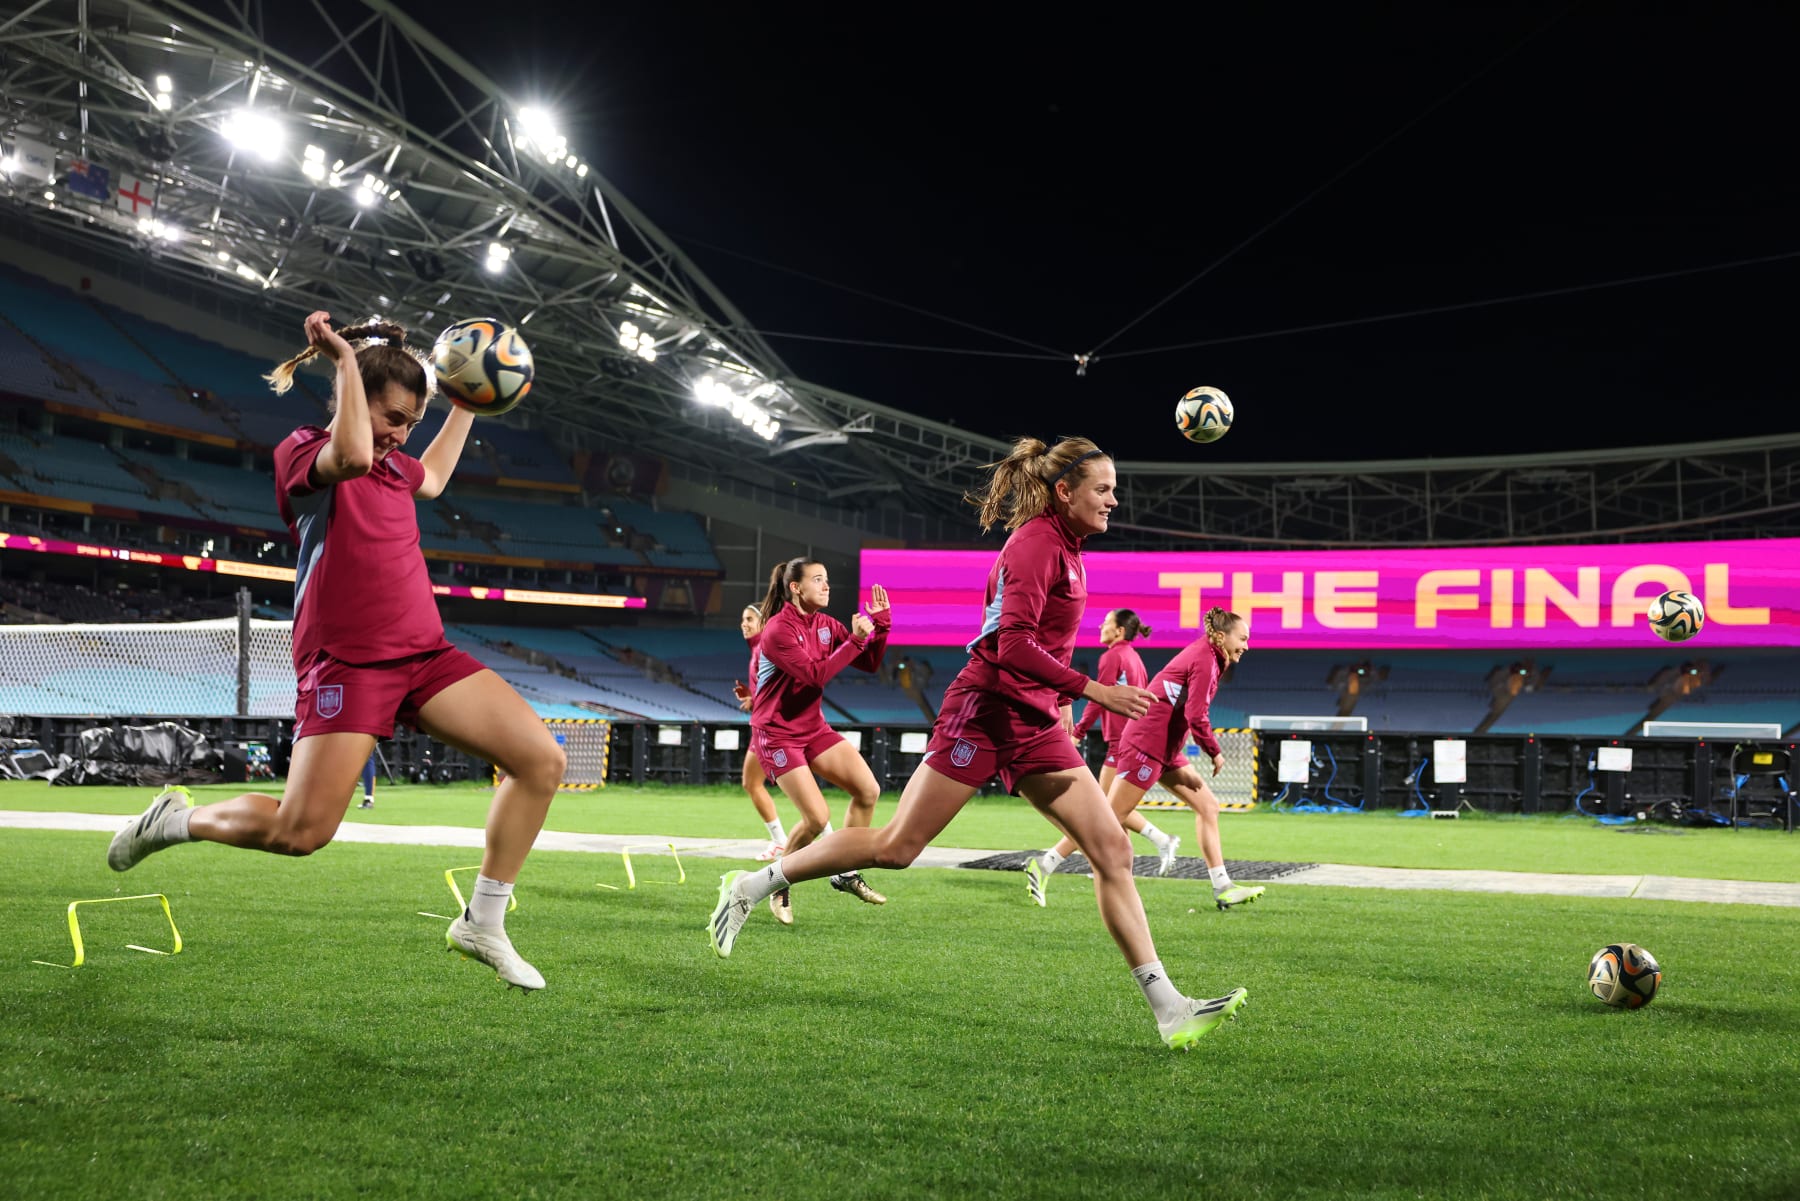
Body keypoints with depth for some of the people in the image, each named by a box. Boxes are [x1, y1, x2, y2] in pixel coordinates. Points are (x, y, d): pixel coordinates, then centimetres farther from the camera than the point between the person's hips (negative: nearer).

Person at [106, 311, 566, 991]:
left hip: (426, 653, 7)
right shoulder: (301, 453, -3)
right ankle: (173, 820, 18)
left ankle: (482, 924, 3)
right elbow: (350, 457, -29)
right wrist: (346, 357, -20)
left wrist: (466, 406, 41)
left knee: (542, 760, -9)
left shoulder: (393, 462, 19)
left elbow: (431, 478, 45)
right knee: (300, 832, -14)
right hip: (346, 660, -7)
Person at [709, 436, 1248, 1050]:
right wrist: (1093, 689, -24)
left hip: (1033, 724, 9)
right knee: (896, 846, -2)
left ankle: (1168, 1009, -3)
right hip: (986, 712, -9)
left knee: (1112, 848, -2)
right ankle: (751, 886, 15)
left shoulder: (1064, 547, 15)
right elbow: (1013, 645, -23)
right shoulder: (1036, 542, -13)